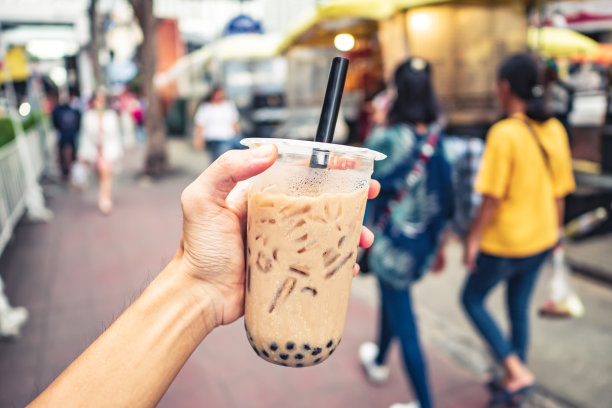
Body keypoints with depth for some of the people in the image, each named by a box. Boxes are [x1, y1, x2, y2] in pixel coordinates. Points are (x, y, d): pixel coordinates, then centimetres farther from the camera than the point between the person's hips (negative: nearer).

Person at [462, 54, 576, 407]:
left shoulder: (505, 133, -21)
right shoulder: (555, 130, 1)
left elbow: (493, 198, -21)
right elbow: (560, 192, 8)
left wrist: (474, 239, -10)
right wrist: (554, 231, 20)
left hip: (504, 241, -7)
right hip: (540, 239, 7)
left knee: (473, 299, 14)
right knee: (519, 306, 20)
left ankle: (517, 371, 8)